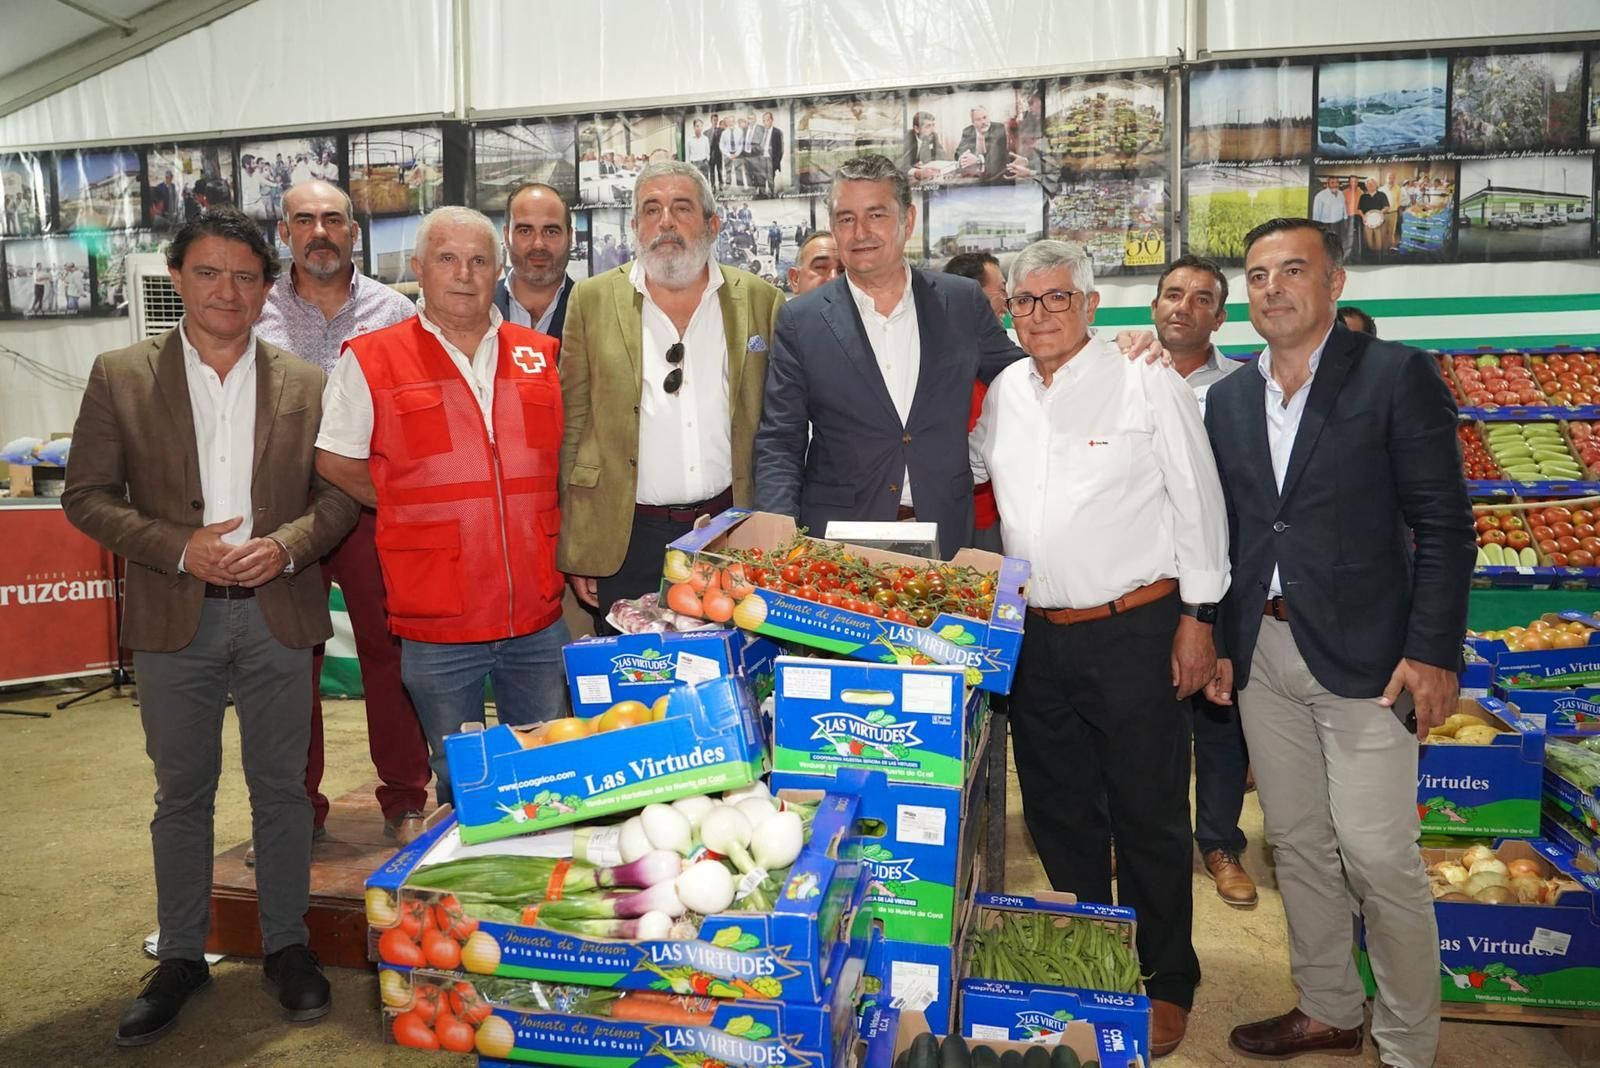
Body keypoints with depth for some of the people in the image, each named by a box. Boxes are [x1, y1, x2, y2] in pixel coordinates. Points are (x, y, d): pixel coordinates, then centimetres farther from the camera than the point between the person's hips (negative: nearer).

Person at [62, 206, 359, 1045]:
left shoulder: (305, 385, 3)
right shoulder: (120, 377, 1)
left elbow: (339, 495, 4)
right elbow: (87, 496, 0)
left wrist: (285, 544, -14)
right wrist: (180, 548, -14)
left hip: (277, 614, 0)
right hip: (174, 622, 0)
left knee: (282, 788, 10)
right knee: (181, 794, 12)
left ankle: (286, 945, 26)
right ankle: (180, 956, 28)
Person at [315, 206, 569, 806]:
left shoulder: (540, 356, 8)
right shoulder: (371, 360, -2)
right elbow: (335, 462, 6)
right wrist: (411, 511, 3)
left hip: (538, 617, 3)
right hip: (437, 624, -2)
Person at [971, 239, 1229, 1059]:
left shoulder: (1148, 384, -7)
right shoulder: (1004, 391, 7)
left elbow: (1197, 504, -5)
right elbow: (969, 467, 24)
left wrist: (1197, 618, -6)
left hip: (1133, 630, -5)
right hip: (1037, 635, 6)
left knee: (1149, 818, 7)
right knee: (1057, 810, 16)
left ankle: (1166, 985, 26)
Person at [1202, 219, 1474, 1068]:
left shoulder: (1397, 375, -5)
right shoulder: (1227, 399, 10)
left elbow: (1444, 525, -7)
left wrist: (1433, 653, -12)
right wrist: (1217, 642, 10)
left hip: (1362, 656, -5)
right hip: (1262, 654, 5)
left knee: (1379, 858, -2)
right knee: (1297, 845, 15)